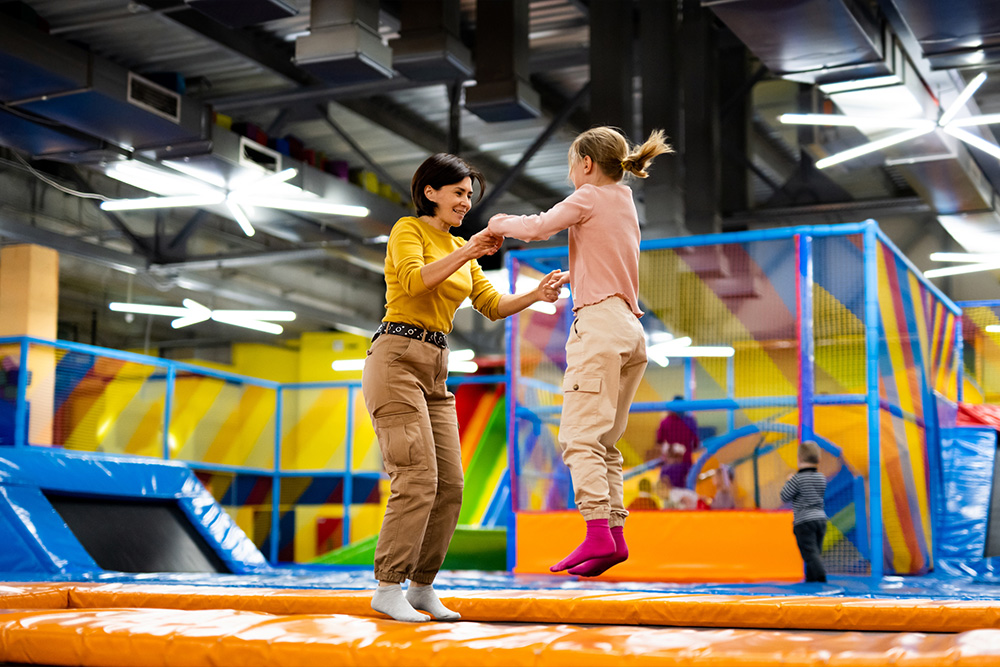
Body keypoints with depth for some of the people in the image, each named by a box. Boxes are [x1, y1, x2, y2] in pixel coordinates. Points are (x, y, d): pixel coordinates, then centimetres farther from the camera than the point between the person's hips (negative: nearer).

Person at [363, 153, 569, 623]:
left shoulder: (458, 249, 21)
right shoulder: (407, 230, -1)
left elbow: (491, 305, 14)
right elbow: (414, 280, -21)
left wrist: (536, 295, -1)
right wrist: (467, 252, -24)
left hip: (434, 372, 8)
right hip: (396, 360, -8)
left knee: (450, 484, 1)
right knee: (418, 478, -16)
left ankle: (422, 587, 10)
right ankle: (388, 588, -9)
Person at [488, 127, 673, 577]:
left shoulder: (590, 197, 0)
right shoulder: (625, 203, 24)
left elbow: (539, 227, -7)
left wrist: (502, 224, 10)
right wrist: (572, 276, 42)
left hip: (599, 323, -9)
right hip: (631, 331, 9)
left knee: (580, 436, -13)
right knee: (604, 442, 8)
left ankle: (598, 533, -23)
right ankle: (615, 534, 2)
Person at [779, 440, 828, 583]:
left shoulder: (798, 479, -12)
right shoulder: (821, 478, 7)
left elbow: (784, 497, -8)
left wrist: (788, 482, 9)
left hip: (804, 521, -7)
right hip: (821, 518, 7)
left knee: (810, 551, -7)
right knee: (816, 551, 13)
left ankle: (820, 574, -19)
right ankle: (811, 576, 18)